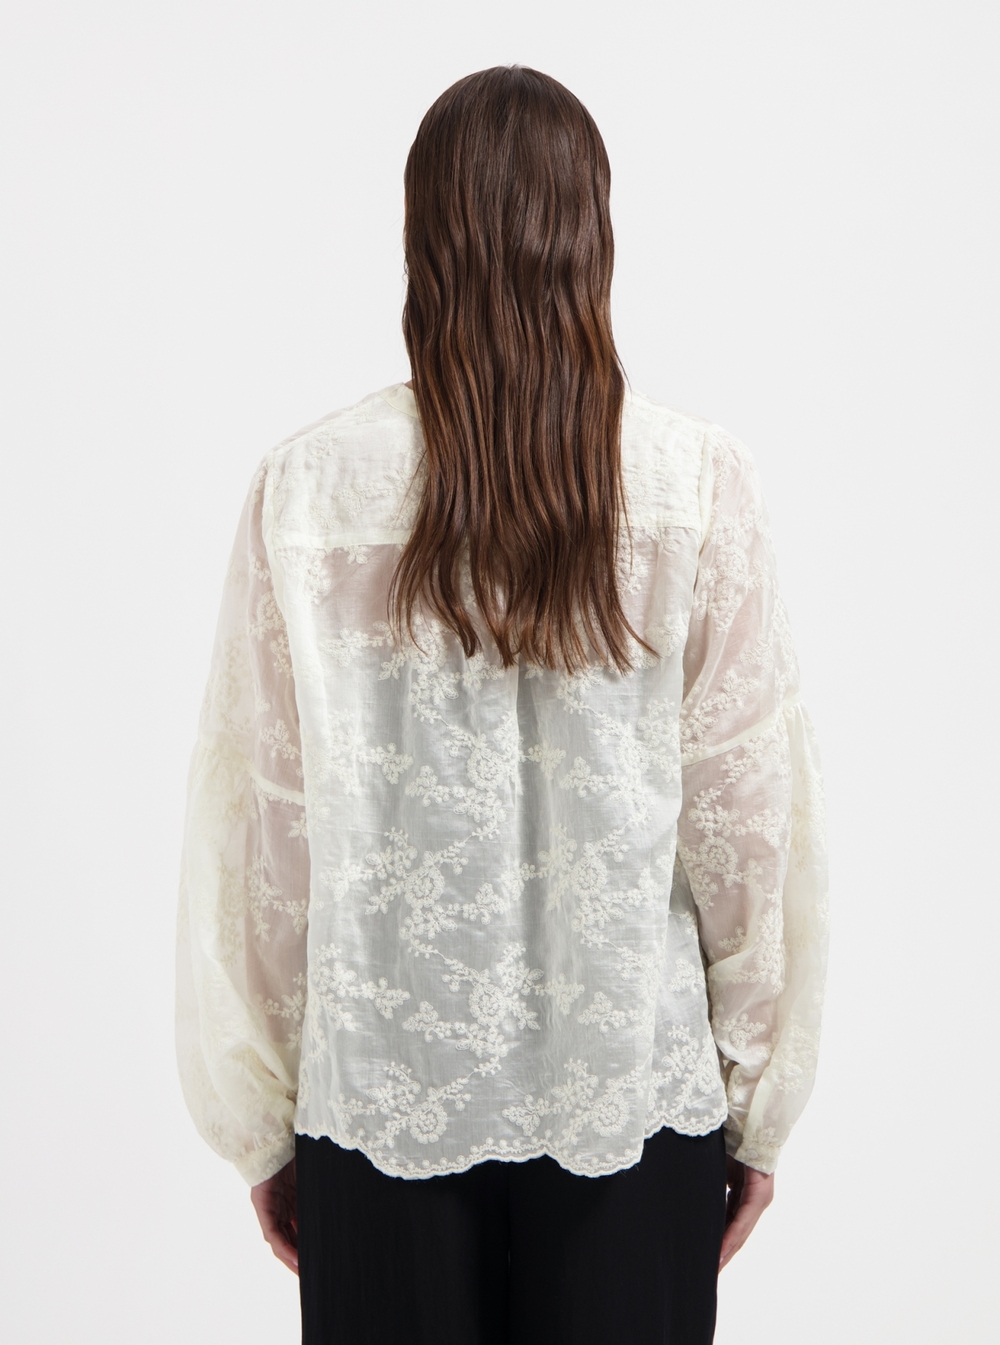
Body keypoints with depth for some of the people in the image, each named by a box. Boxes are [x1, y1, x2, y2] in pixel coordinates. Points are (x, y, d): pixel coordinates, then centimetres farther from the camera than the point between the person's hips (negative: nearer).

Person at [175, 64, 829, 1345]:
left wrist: (261, 1117, 8)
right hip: (633, 1092, 0)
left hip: (382, 1091, 1)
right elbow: (749, 815, -6)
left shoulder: (310, 485, -8)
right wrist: (760, 1100, 7)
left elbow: (259, 820, -4)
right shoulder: (699, 483, -9)